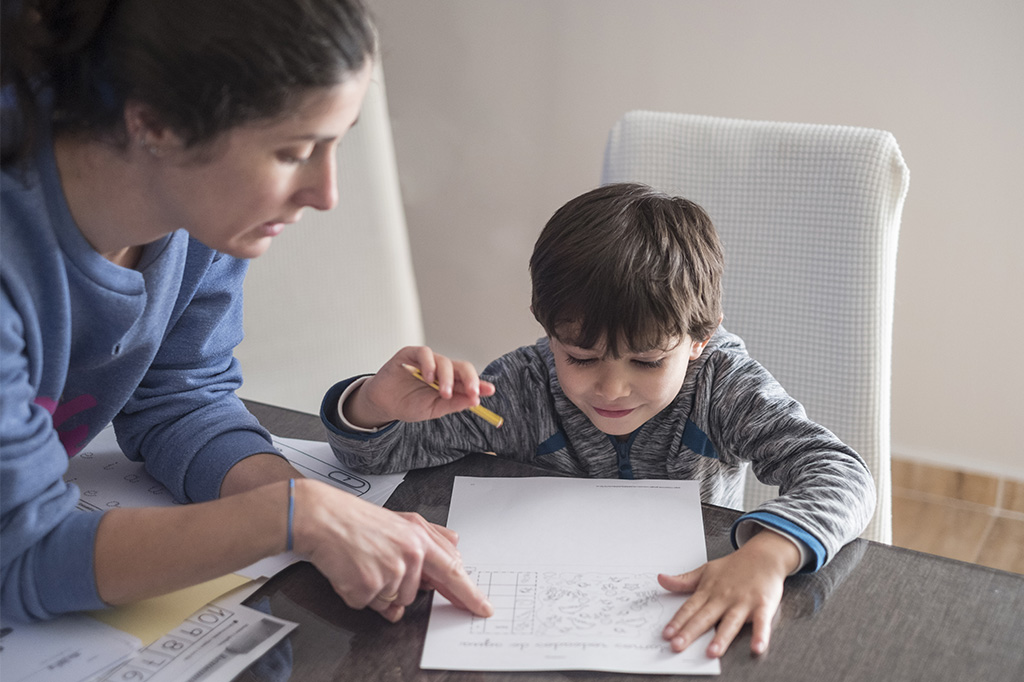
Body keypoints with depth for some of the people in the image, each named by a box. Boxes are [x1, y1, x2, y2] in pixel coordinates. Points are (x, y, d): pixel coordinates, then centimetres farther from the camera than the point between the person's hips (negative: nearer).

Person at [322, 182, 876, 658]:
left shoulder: (720, 382, -14)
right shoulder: (523, 391, -12)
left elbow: (839, 473, -23)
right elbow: (379, 452, -7)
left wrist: (765, 556, -42)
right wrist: (373, 406, -31)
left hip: (697, 618, -1)